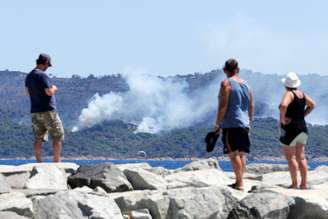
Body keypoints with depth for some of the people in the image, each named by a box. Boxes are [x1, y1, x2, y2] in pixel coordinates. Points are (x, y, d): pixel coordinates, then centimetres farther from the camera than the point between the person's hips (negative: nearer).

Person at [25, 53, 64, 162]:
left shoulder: (28, 76, 10)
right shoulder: (42, 75, -14)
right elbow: (49, 92, -19)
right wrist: (54, 88, 2)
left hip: (35, 111, 7)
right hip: (48, 111, -7)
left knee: (38, 138, 8)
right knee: (57, 137, 2)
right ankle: (56, 162, -1)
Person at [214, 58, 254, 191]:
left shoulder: (226, 83, -7)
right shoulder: (246, 84, 14)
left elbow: (223, 106, -12)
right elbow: (251, 107, 15)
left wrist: (217, 124, -7)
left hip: (231, 124, -7)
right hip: (244, 124, 7)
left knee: (233, 154, -7)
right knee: (241, 154, 10)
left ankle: (240, 183, -12)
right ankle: (239, 182, 13)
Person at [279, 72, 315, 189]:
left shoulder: (289, 94, -15)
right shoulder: (301, 94, 8)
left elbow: (283, 105, -34)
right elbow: (312, 105, 23)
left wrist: (282, 119, -21)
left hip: (291, 129, -7)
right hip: (303, 128, 8)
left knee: (290, 157, -1)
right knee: (301, 157, 10)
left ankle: (294, 184, -1)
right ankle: (303, 184, 10)